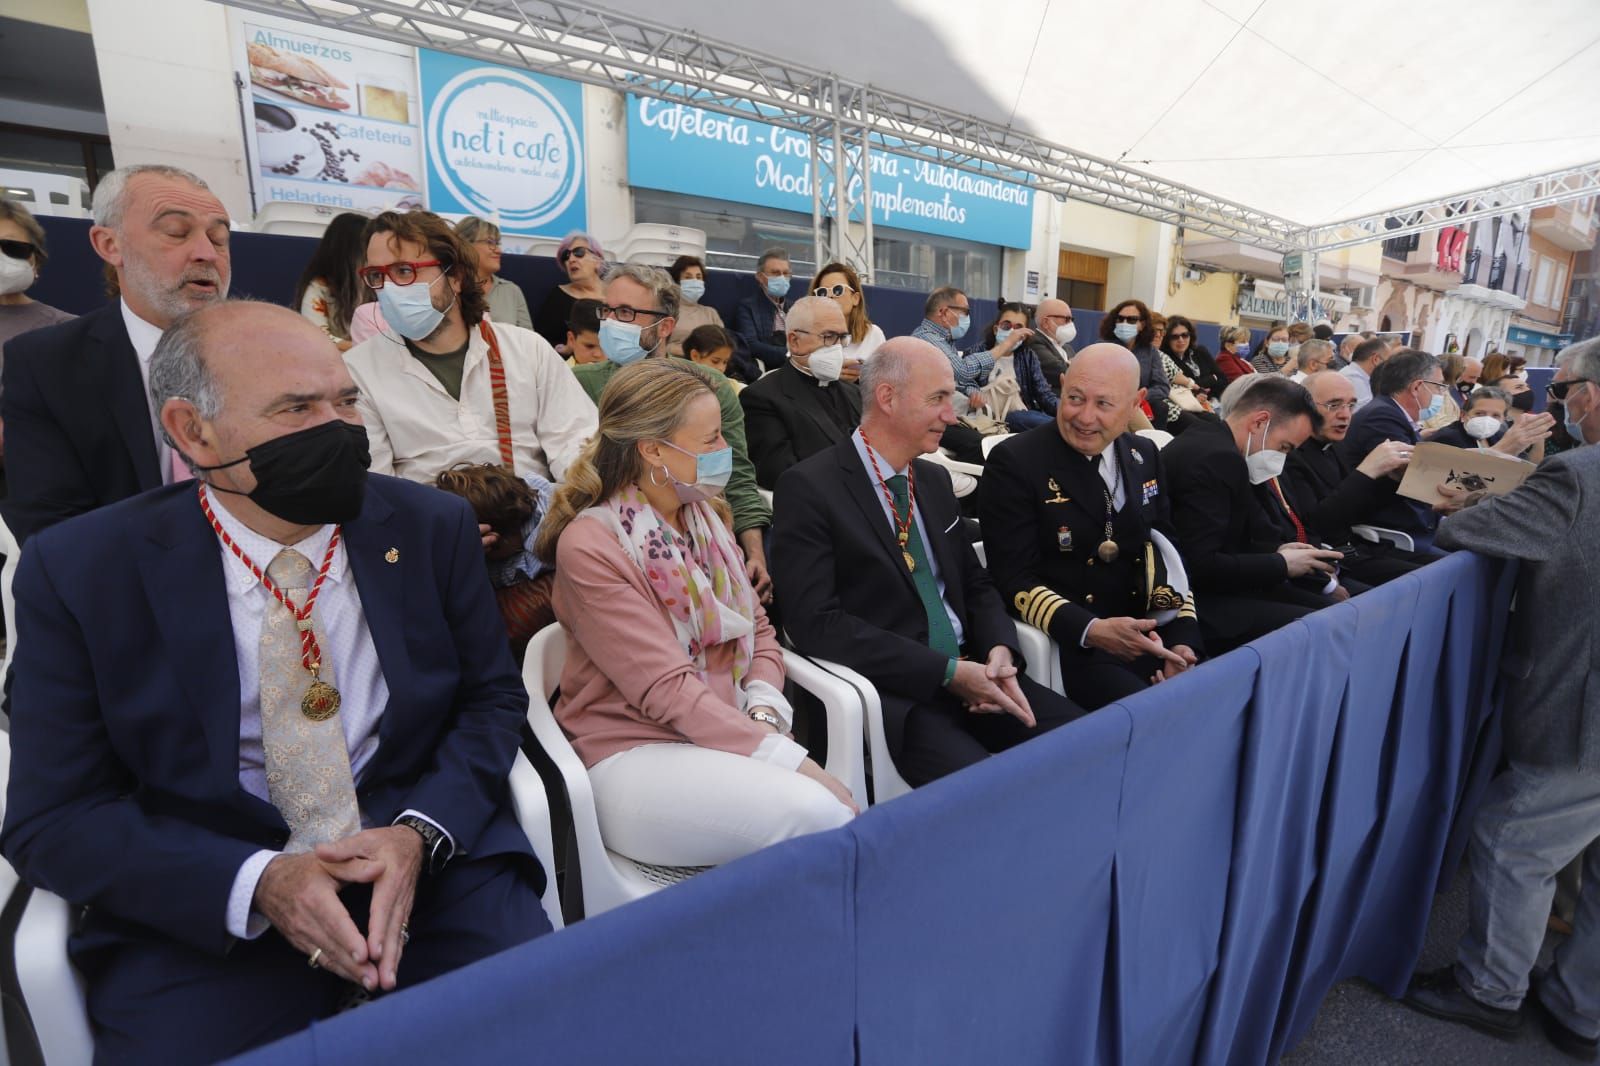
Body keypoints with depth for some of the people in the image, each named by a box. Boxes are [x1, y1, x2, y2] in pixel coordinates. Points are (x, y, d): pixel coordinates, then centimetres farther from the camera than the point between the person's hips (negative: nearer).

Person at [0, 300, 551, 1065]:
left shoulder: (433, 527, -3)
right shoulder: (79, 571, -5)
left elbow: (492, 696, 2)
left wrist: (419, 833, -15)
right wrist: (257, 882, -19)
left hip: (430, 858, 1)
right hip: (206, 905, 0)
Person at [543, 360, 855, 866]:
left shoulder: (705, 516, 9)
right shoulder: (589, 547, -13)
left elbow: (757, 626, 12)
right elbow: (667, 689, -19)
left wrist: (765, 713, -8)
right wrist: (786, 758, -23)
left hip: (725, 735, 6)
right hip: (635, 753, -5)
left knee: (836, 809, -22)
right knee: (816, 813, -28)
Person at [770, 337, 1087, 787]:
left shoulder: (935, 479, 13)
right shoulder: (808, 487, -10)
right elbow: (815, 622, -17)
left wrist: (999, 649, -5)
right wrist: (946, 672, -18)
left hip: (970, 673, 7)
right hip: (890, 689, -6)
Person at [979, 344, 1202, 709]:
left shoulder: (1145, 455, 9)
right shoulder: (1014, 463, -11)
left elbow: (1166, 549, 10)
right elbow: (1014, 580, -13)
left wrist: (1183, 638, -4)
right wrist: (1090, 630, -26)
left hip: (1146, 630, 6)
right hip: (1066, 641, -6)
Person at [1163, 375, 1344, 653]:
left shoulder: (1213, 443, 11)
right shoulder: (1217, 457, -20)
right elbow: (1201, 567, -25)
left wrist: (1276, 551, 3)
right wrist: (1281, 563, -11)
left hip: (1209, 587, 10)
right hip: (1197, 603, -10)